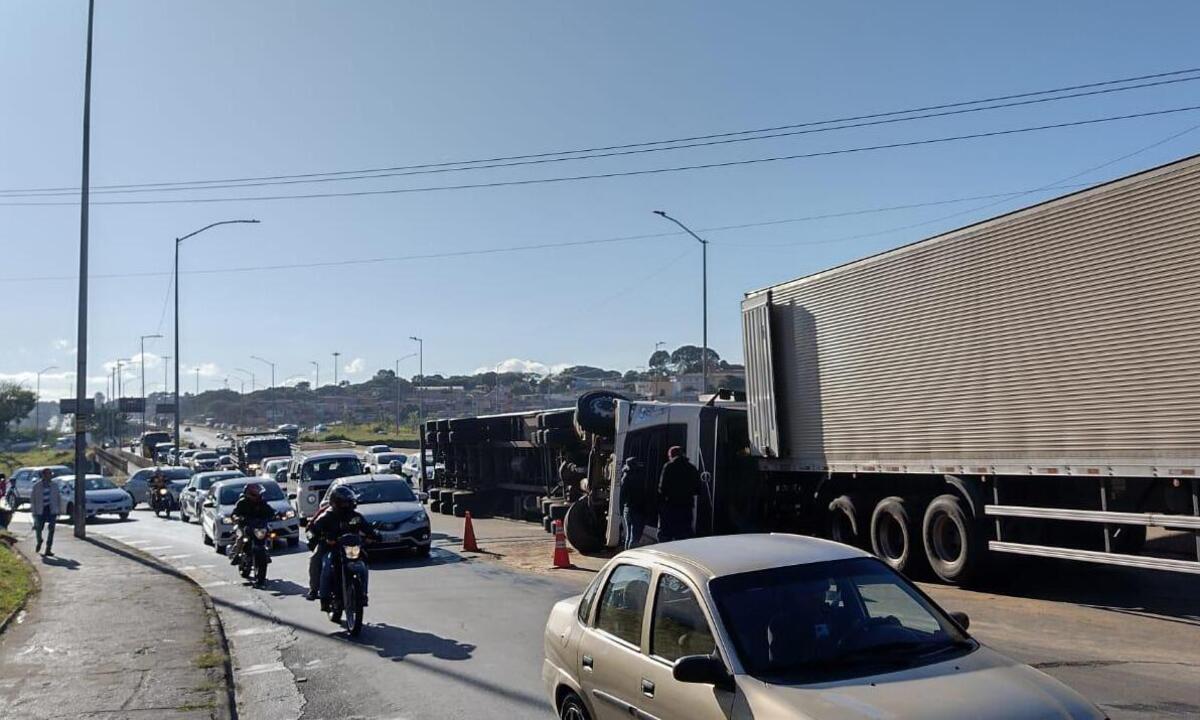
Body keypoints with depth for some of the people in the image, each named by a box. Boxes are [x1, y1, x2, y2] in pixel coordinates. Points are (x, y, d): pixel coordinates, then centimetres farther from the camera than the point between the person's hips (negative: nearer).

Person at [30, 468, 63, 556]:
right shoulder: (36, 485, -3)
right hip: (40, 510, -1)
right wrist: (33, 511, -4)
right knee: (39, 528, 5)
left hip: (52, 510, 1)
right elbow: (32, 499, 0)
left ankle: (48, 550, -1)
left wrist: (59, 510, 5)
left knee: (51, 529, -6)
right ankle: (39, 541, 39)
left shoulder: (54, 485, 4)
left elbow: (58, 498, 9)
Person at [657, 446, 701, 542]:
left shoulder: (669, 467, -6)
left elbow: (662, 488, -12)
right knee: (684, 535, 9)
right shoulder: (692, 468, 8)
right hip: (686, 507, 4)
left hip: (669, 506, -4)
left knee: (664, 535, 1)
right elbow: (697, 490, 11)